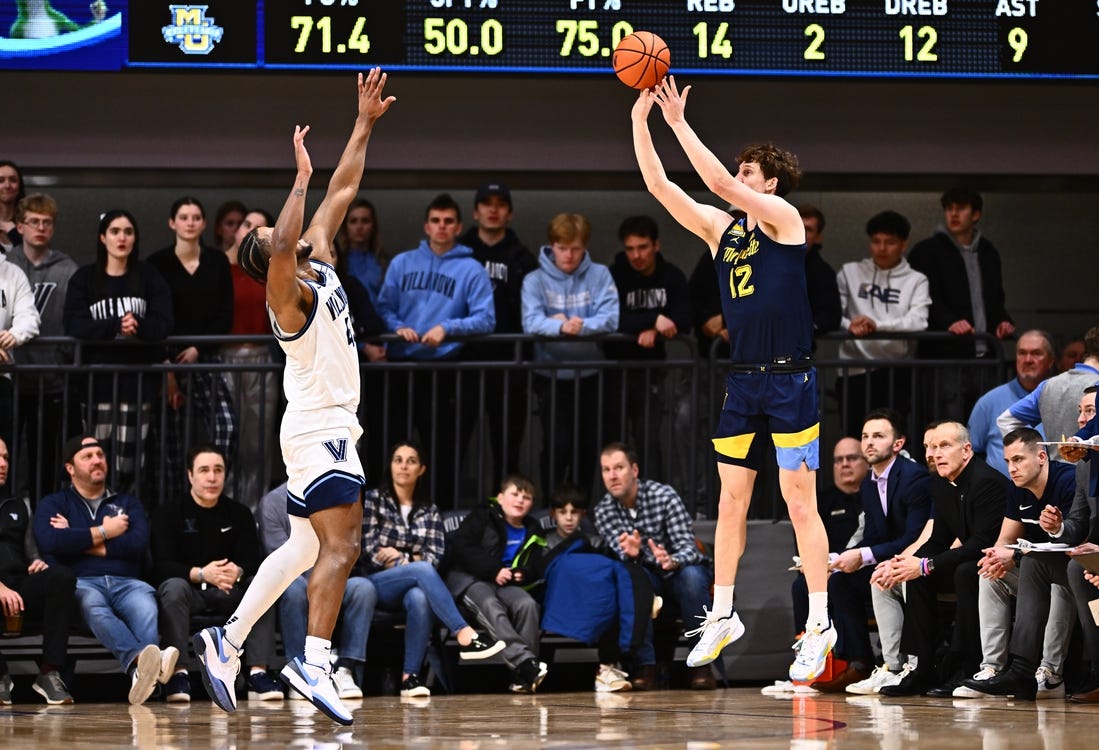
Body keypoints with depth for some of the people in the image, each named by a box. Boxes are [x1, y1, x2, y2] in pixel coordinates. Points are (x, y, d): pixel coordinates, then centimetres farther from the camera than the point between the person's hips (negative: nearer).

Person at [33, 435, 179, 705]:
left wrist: (80, 541, 5)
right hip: (80, 582, -2)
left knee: (145, 602, -36)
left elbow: (138, 544, 6)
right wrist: (103, 533, 5)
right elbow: (49, 542, -3)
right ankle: (141, 660, -67)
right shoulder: (54, 504, 21)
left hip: (126, 582, 2)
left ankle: (141, 671, -66)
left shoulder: (127, 503, 28)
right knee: (92, 603, -40)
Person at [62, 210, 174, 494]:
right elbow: (75, 325, -7)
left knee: (130, 459, -3)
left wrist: (137, 326, -23)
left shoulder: (149, 277, 8)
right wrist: (116, 325, -21)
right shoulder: (84, 278, 6)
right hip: (98, 377, 0)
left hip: (138, 377, 0)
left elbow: (162, 324, -2)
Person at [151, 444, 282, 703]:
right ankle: (179, 674, -38)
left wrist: (237, 572, -30)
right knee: (173, 587, -36)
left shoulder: (239, 514, 7)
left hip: (228, 594, 3)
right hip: (189, 589, -3)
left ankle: (258, 673, -30)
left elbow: (254, 560, -5)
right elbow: (161, 566, -14)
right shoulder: (168, 512, -2)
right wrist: (201, 574, -32)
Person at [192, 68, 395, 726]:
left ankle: (227, 641, 15)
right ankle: (314, 663, -25)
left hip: (331, 427, 10)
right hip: (318, 429, -10)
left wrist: (366, 123, 14)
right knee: (342, 546, -17)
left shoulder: (322, 265, 10)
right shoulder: (290, 292, -14)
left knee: (307, 548, 13)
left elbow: (343, 190, 16)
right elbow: (282, 250, -38)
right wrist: (301, 179, -33)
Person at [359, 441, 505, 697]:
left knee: (420, 598, -38)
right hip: (376, 583, -2)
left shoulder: (429, 511, 16)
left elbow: (436, 557, 6)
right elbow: (368, 551, -3)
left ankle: (410, 676, -38)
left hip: (412, 586, 3)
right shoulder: (373, 500, 6)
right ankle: (465, 636, -48)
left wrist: (402, 557, -11)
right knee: (422, 570, -36)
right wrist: (412, 562, -12)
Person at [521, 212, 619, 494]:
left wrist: (579, 325, -27)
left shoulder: (599, 275, 2)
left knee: (588, 446, 6)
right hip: (551, 377, -2)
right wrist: (561, 326, -33)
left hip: (590, 376, 2)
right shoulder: (535, 280, 0)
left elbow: (610, 318, -10)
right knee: (558, 444, -9)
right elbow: (531, 322, -15)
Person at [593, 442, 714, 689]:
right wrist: (629, 554, -39)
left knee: (691, 575, -36)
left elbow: (688, 547, -23)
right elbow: (620, 556, -13)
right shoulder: (604, 511, -6)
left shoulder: (663, 496, -17)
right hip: (649, 579, 2)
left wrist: (671, 561, -47)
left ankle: (701, 665, -28)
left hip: (681, 570, -2)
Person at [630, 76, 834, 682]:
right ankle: (722, 616, 17)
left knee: (800, 503, -5)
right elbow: (659, 186, 6)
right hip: (741, 382, 6)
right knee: (731, 501, 8)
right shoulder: (720, 228, 12)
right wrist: (640, 120, -3)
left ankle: (819, 625, -2)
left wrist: (680, 122, -16)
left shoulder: (784, 218, -5)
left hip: (790, 381, -6)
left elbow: (719, 181, -19)